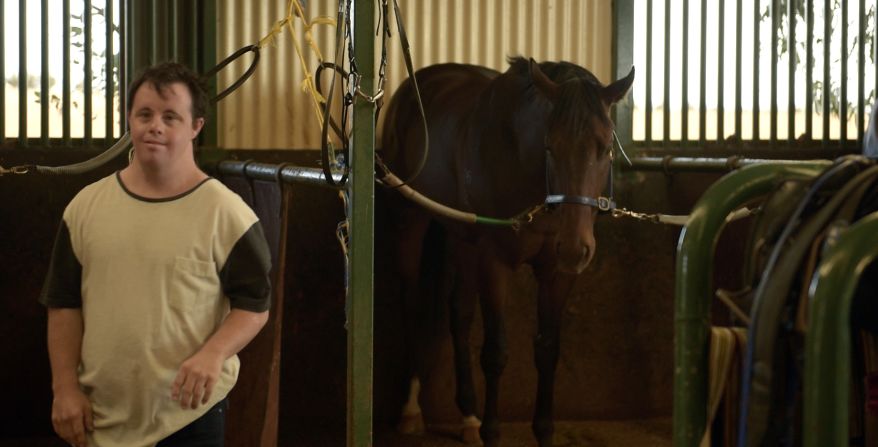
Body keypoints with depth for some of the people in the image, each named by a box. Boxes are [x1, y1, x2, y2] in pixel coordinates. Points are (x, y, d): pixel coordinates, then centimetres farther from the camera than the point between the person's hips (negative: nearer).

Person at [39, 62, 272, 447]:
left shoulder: (227, 212, -7)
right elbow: (64, 304, 8)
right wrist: (65, 387, 2)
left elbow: (254, 304, -5)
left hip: (190, 415, -3)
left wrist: (213, 354, -22)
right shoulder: (86, 206, 5)